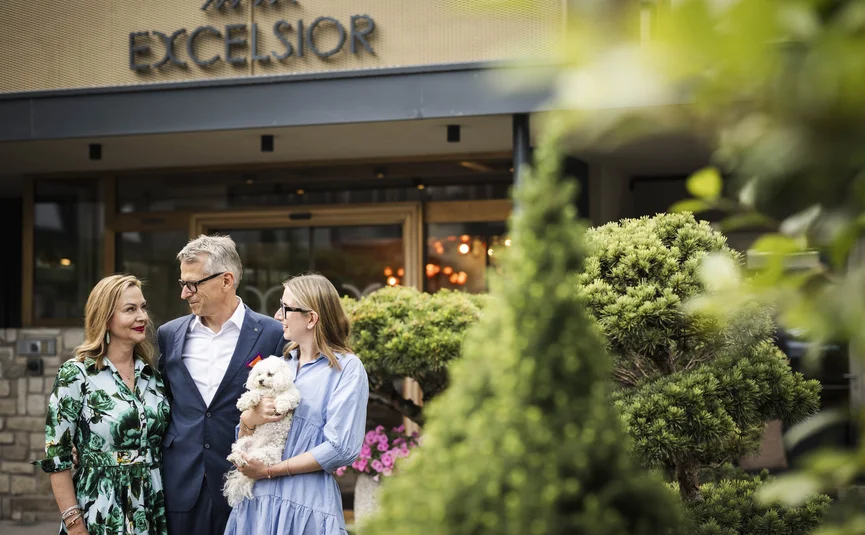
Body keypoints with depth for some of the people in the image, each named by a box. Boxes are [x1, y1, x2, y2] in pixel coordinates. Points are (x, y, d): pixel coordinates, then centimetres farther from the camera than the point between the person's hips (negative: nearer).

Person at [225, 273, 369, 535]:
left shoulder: (347, 368, -7)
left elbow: (341, 448, -15)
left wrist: (270, 470, -12)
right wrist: (248, 421, -10)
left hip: (307, 502, -6)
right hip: (257, 500, 6)